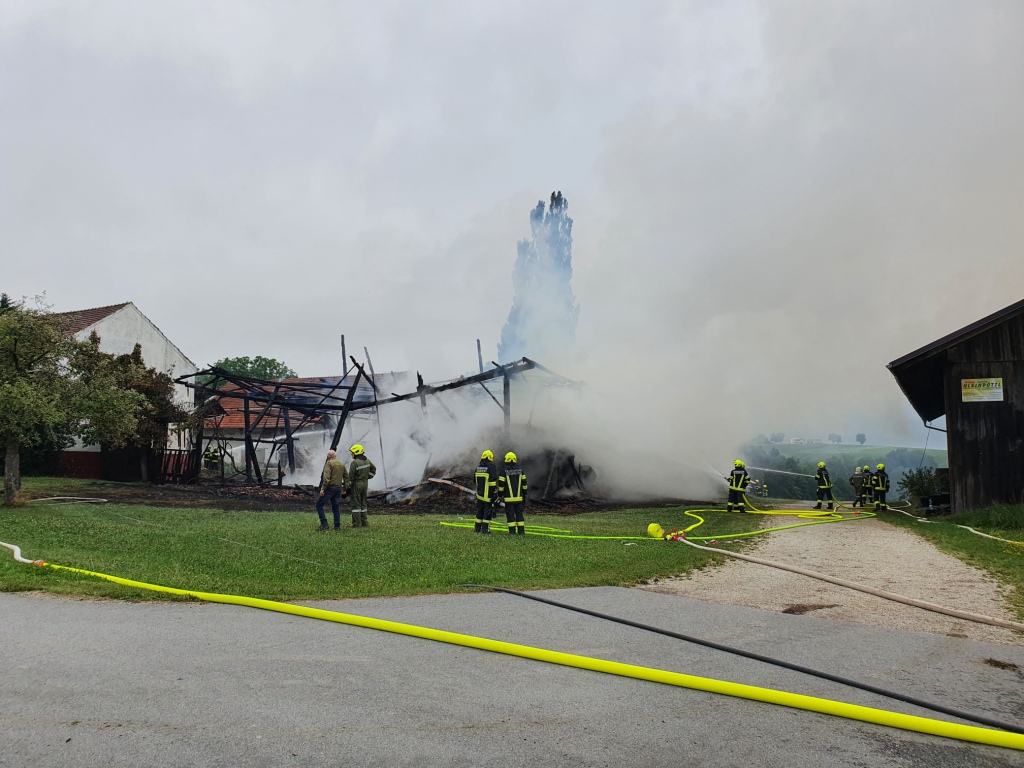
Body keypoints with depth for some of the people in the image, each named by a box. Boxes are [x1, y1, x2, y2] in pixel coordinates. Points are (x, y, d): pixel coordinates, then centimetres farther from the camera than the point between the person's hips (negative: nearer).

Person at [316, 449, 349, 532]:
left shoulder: (329, 463, -7)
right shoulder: (342, 464, 15)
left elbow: (326, 477, -18)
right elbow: (346, 477, 16)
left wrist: (323, 488, -20)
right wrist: (345, 488, 20)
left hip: (330, 488, -7)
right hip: (338, 488, 7)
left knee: (319, 504, 0)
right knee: (336, 507, 13)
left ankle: (324, 524, -8)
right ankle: (337, 526, 11)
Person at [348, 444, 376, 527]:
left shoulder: (354, 463, -18)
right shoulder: (367, 461, 6)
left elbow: (351, 476, -16)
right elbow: (373, 469, 18)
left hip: (357, 484, -7)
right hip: (365, 483, 8)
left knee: (356, 504, -2)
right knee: (363, 503, 15)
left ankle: (357, 524, -3)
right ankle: (364, 523, 18)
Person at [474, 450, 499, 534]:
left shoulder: (478, 468, 7)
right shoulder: (491, 468, -14)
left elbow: (475, 481, 19)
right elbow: (493, 482, -18)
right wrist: (495, 494, -14)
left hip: (480, 494, 6)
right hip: (488, 495, -6)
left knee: (479, 511, 15)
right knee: (488, 512, 0)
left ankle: (477, 528, 20)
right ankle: (485, 529, -2)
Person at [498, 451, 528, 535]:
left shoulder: (504, 471, -7)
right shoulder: (520, 471, 6)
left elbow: (501, 484, -8)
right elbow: (524, 484, 9)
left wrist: (500, 495, 1)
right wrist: (524, 495, 16)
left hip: (508, 498, -4)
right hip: (519, 497, 4)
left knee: (510, 514, 0)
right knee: (519, 513, 9)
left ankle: (512, 531, -1)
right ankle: (521, 531, 8)